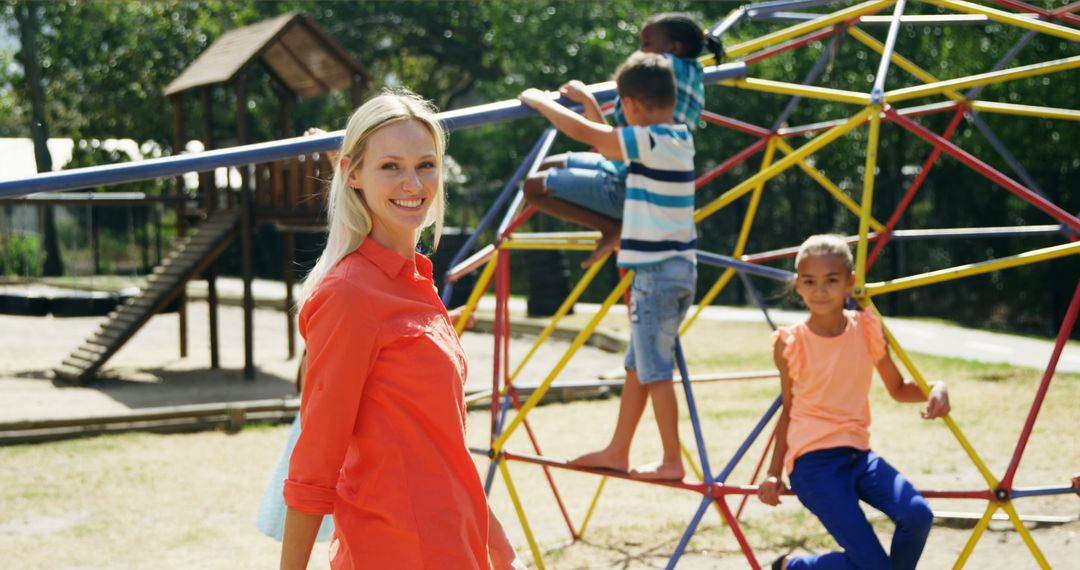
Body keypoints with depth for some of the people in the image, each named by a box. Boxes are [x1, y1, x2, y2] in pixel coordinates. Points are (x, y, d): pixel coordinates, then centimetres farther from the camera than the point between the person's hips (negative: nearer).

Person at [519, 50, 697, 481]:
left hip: (656, 271, -10)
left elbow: (585, 132, -15)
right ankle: (617, 451, 24)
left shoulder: (652, 141, -17)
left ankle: (672, 461, 5)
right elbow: (612, 144, 26)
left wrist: (539, 101, 0)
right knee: (638, 365, 16)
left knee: (655, 371, -2)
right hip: (678, 266, 10)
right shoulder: (679, 138, 10)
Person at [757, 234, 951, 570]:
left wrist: (935, 389, -7)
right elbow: (789, 411, 7)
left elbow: (898, 389, 13)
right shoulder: (790, 343, -5)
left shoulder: (867, 329, 1)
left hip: (858, 454, 4)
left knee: (917, 514, -25)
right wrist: (774, 474, 7)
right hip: (813, 461, -4)